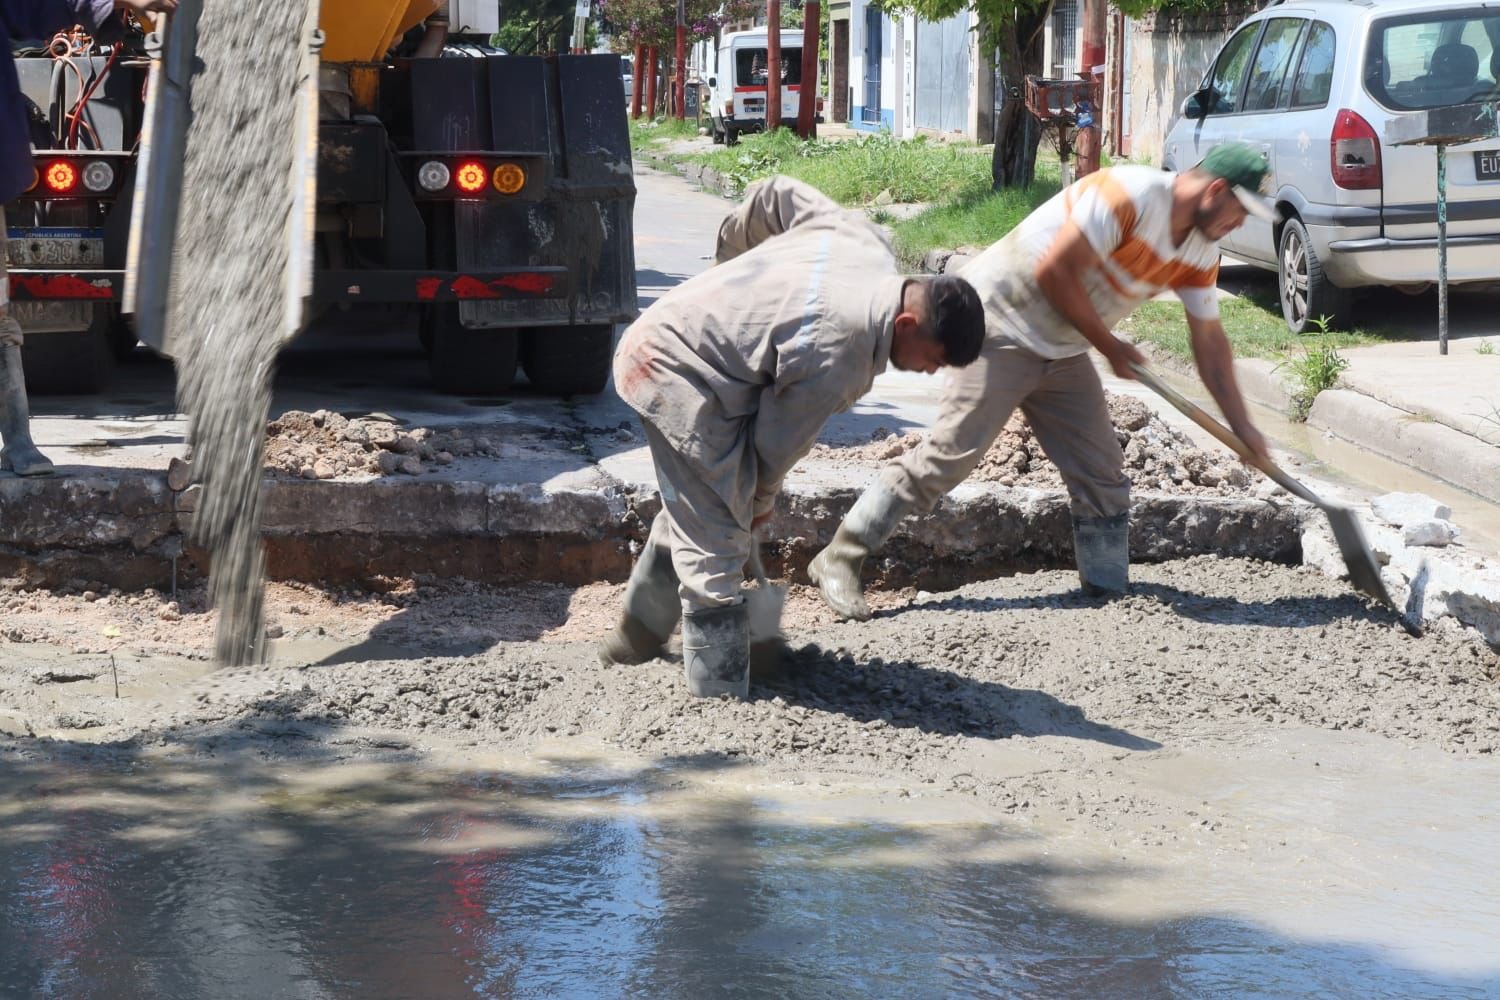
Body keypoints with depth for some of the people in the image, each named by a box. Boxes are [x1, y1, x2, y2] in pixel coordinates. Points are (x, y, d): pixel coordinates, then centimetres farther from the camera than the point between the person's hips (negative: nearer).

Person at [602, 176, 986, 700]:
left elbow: (777, 194, 10)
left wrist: (731, 257, 25)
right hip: (683, 376, -10)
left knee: (690, 509, 26)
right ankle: (719, 698, -6)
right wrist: (760, 502, 6)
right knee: (716, 547, -9)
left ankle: (637, 633, 43)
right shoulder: (837, 356, -27)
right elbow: (778, 443, -13)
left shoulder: (868, 243, -4)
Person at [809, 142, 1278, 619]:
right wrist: (1108, 346, -14)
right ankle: (839, 560, -8)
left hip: (1062, 351, 9)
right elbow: (1054, 270, -25)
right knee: (949, 456, -13)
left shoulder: (1201, 253, 4)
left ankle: (1109, 590, 17)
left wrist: (1243, 427, 12)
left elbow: (1210, 343, 13)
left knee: (1103, 474, 5)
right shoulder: (1130, 195, -23)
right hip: (1002, 325, -9)